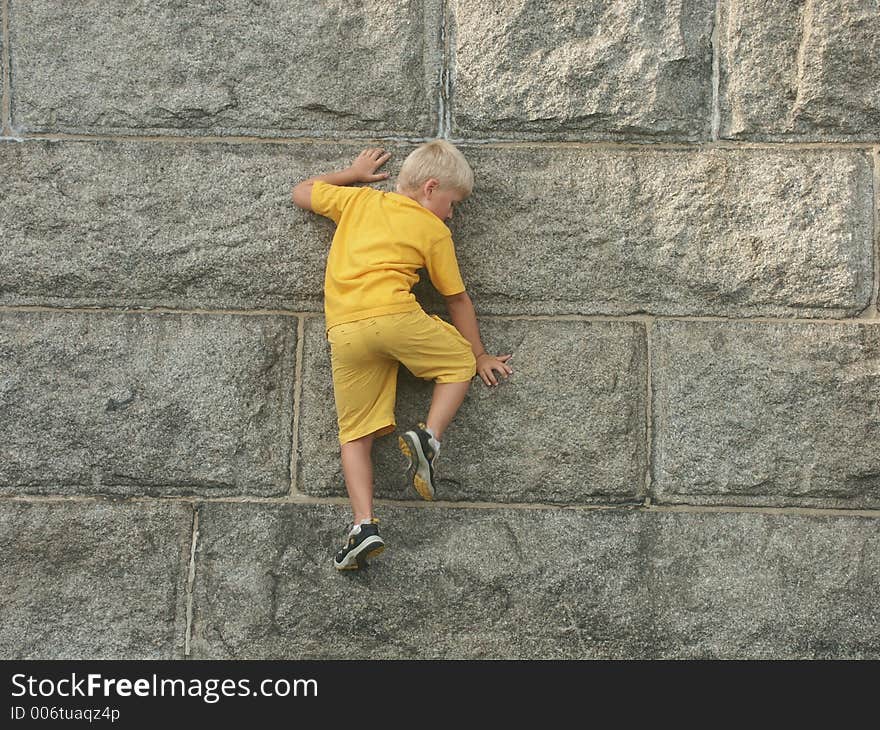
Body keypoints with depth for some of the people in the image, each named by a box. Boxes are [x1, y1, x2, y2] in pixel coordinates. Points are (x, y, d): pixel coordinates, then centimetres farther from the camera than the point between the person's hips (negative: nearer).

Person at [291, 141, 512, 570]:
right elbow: (457, 299, 20)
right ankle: (429, 436, -4)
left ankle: (364, 523, -9)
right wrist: (480, 356, 30)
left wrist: (352, 173, 47)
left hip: (343, 332, 4)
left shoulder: (358, 200, 23)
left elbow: (302, 193, 37)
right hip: (395, 316, -3)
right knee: (460, 362, 21)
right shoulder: (434, 231, 14)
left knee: (355, 435, 8)